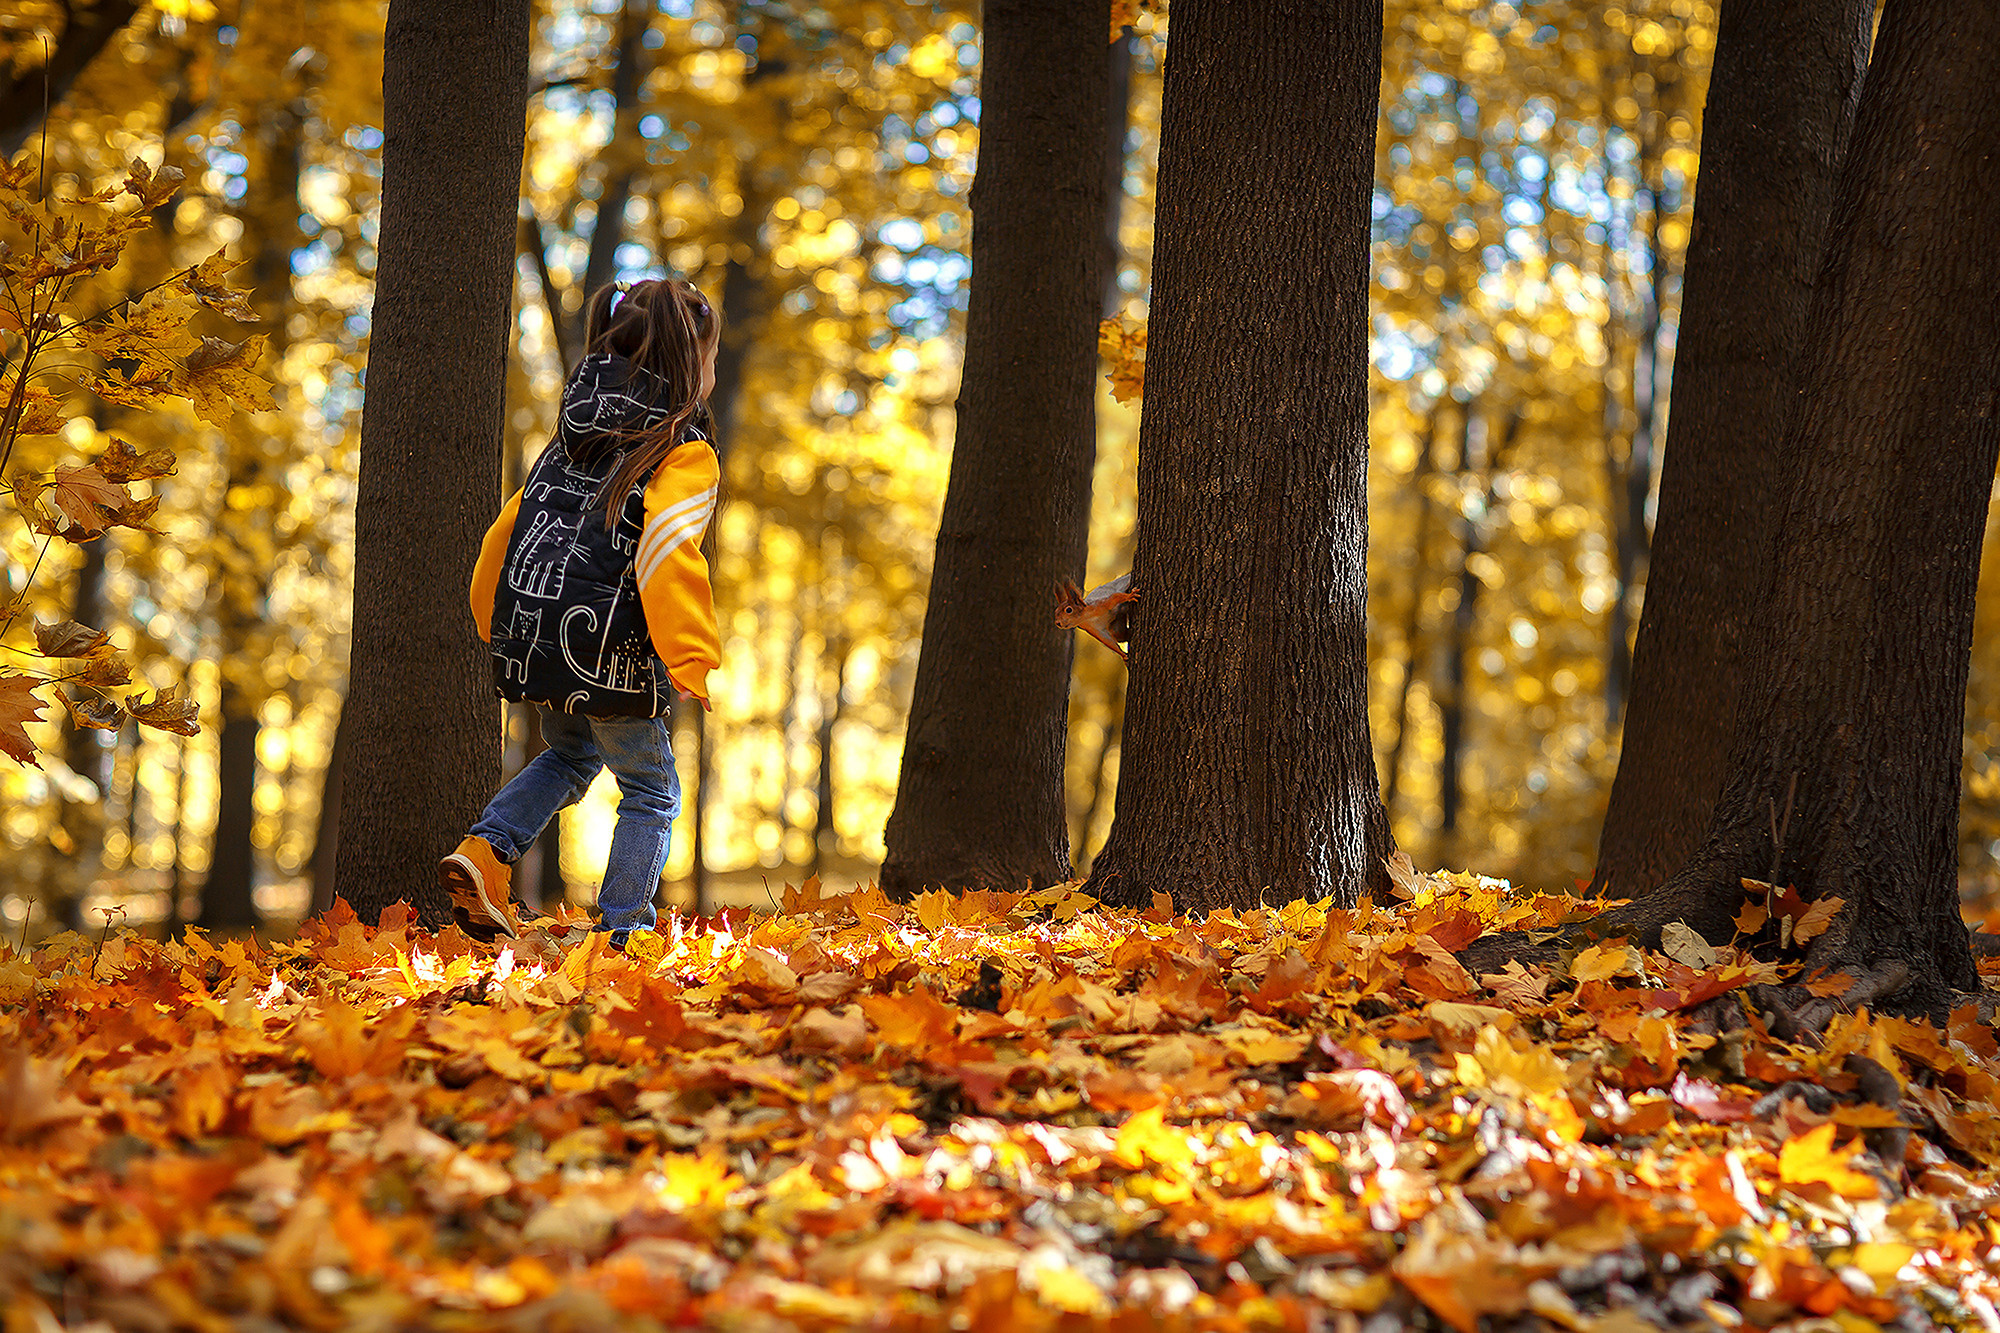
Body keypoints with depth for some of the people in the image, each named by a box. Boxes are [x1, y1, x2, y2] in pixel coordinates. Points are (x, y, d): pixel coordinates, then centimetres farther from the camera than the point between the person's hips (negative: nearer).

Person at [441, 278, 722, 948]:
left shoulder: (574, 437, 14)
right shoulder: (684, 453, -8)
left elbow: (509, 528, 17)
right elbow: (668, 556, -22)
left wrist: (495, 622, 29)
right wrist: (690, 662, -25)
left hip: (532, 637, 7)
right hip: (607, 650, -7)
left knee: (571, 753, 30)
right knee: (651, 791, 9)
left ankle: (483, 853, 12)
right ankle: (622, 932, 7)